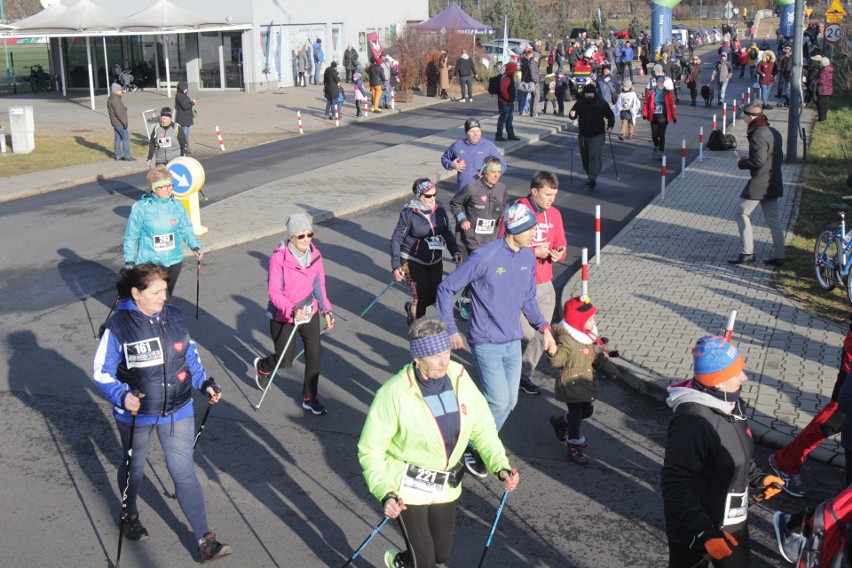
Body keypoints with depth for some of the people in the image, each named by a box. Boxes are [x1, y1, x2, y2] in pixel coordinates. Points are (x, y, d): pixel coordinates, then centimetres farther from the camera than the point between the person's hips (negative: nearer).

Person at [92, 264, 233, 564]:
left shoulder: (174, 317, -5)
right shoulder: (118, 326, -18)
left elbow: (190, 356, 9)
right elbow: (102, 372, -12)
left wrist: (205, 383, -2)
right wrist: (122, 396, -29)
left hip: (178, 411, 2)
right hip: (136, 415, -2)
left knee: (184, 473, 1)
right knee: (134, 467, 22)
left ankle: (205, 540, 5)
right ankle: (130, 515, 51)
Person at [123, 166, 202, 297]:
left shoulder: (176, 205, -2)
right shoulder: (141, 208, -12)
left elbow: (186, 230, 6)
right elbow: (131, 237, -5)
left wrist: (195, 247, -10)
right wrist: (129, 261, -8)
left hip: (174, 261, 4)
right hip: (149, 262, -4)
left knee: (166, 296, 18)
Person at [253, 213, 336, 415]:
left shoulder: (315, 255, -6)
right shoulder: (279, 257, -22)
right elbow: (274, 292, -22)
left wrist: (326, 310, 4)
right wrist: (292, 310, -36)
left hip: (309, 311, 4)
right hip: (282, 315, -4)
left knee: (314, 352, -2)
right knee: (286, 360, 6)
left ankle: (309, 398, 17)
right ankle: (261, 366, 42)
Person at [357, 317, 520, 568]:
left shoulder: (459, 378, -12)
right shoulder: (395, 393, -25)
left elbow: (482, 428, -2)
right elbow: (370, 449, -17)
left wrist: (501, 466, -16)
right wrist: (384, 493, -30)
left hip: (446, 486, 5)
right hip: (408, 489, -5)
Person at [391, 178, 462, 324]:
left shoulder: (439, 209, -4)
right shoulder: (408, 213, -16)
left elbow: (447, 233, 6)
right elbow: (396, 238, -12)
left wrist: (455, 252, -7)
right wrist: (396, 265, -19)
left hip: (435, 261, 5)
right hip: (413, 261, -5)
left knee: (434, 295, 8)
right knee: (421, 295, -7)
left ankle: (411, 308, 40)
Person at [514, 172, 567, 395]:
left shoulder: (554, 214, 6)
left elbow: (561, 245, 14)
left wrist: (559, 253, -9)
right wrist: (534, 252, -20)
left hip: (545, 284, 6)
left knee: (541, 335, 9)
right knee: (526, 334, -7)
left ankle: (525, 375, 26)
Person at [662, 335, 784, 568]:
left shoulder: (729, 402, -3)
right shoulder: (693, 420, -32)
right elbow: (675, 485, -30)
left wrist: (757, 478, 12)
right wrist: (703, 532, -32)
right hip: (694, 531, -9)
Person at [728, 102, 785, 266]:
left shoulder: (758, 135, -18)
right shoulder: (774, 132, 12)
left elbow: (758, 161, -25)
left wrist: (741, 163, -8)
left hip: (759, 184, -9)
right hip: (773, 183, 9)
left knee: (742, 213, 1)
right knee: (773, 219, 12)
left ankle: (748, 253, 0)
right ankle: (778, 256, 14)